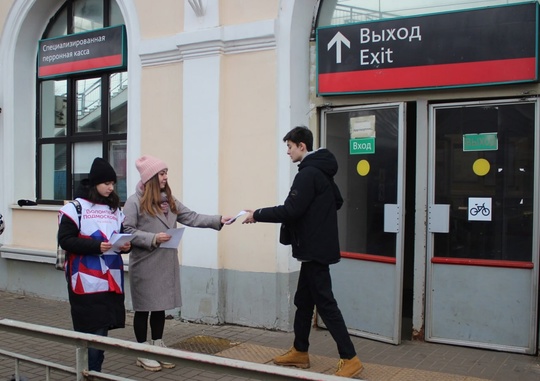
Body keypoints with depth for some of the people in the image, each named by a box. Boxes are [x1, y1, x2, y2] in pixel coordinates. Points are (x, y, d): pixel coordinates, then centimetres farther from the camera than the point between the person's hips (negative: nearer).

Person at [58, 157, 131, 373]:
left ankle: (95, 370, 24)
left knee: (103, 328, 11)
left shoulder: (115, 209, 12)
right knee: (91, 330, -5)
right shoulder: (75, 207, -4)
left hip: (111, 279, 5)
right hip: (87, 280, -5)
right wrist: (96, 246, -20)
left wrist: (125, 245, -4)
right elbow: (65, 240, -10)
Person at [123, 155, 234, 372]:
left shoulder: (168, 200, 11)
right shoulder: (135, 201, -9)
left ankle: (158, 348, 26)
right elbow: (128, 231, -13)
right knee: (144, 309, 5)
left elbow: (190, 217, 6)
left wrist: (218, 220, -3)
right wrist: (152, 238, -21)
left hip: (166, 264, 6)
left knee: (160, 307, 14)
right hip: (145, 265, -6)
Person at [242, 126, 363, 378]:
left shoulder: (308, 173, -17)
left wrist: (257, 214, -13)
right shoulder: (322, 171, 14)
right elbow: (337, 202, 23)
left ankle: (350, 359, -1)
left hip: (315, 249, -10)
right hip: (316, 247, 10)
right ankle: (300, 352, 27)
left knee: (325, 303, -6)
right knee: (303, 301, 16)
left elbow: (290, 210, -22)